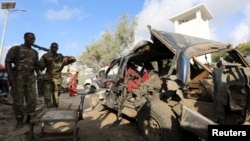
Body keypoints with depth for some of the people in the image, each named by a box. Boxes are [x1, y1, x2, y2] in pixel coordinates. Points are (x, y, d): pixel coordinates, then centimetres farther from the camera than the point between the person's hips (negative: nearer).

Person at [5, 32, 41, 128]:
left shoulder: (35, 52, 14)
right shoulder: (15, 49, 3)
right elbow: (7, 62, -2)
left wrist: (38, 73, -1)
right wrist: (10, 75, -13)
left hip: (31, 78, 3)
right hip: (18, 78, -3)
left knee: (32, 99, -1)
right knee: (18, 100, 2)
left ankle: (29, 119, 15)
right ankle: (19, 120, 17)